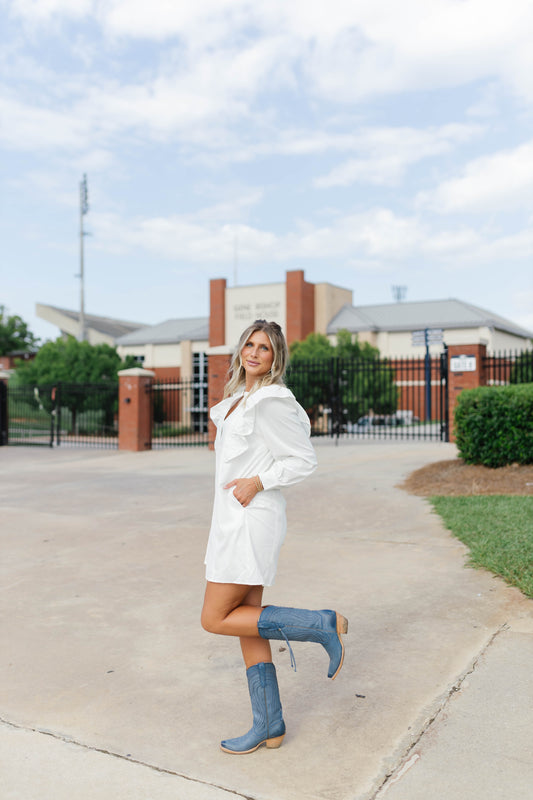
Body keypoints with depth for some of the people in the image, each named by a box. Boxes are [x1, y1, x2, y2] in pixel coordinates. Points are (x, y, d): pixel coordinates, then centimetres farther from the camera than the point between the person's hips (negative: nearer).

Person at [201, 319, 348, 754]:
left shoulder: (271, 401, -14)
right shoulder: (239, 398, 14)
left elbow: (304, 460, -12)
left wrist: (258, 482, -18)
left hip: (252, 519, -9)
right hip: (233, 519, 9)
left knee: (216, 619, -3)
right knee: (246, 623, 11)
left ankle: (323, 624, 1)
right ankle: (269, 726, 21)